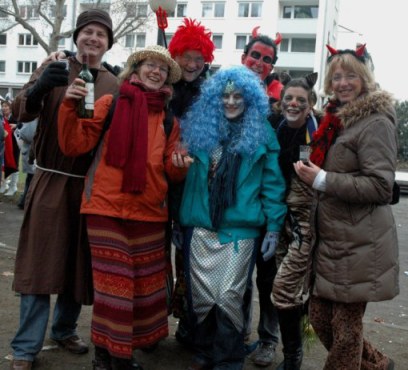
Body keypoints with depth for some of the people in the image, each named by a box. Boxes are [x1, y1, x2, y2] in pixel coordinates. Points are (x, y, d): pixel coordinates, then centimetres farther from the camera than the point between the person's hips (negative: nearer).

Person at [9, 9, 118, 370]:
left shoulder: (114, 85, 7)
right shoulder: (53, 69, 1)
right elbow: (20, 112, -10)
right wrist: (39, 87, -31)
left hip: (91, 186, 3)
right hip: (51, 182, -2)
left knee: (80, 264, 10)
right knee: (40, 264, -1)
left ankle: (65, 329, 30)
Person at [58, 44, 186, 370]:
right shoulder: (110, 103, 1)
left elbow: (171, 170, 10)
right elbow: (74, 145, -6)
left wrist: (180, 164, -11)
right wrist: (70, 106, -18)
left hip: (150, 212, 4)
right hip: (108, 208, -4)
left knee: (144, 284, 10)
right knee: (113, 283, 0)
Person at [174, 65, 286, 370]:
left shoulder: (262, 132, 3)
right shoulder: (200, 127, 9)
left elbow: (272, 182, 1)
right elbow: (184, 171, 12)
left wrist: (274, 226, -3)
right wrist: (179, 218, 8)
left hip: (241, 228, -2)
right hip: (199, 225, 3)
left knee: (229, 297, -1)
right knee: (201, 294, 9)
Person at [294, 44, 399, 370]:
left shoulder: (376, 123, -13)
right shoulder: (337, 120, 15)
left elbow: (381, 186, -21)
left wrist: (322, 180, -21)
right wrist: (312, 175, 13)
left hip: (358, 245, -9)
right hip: (329, 239, 9)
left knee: (345, 327, 4)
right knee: (320, 317, 15)